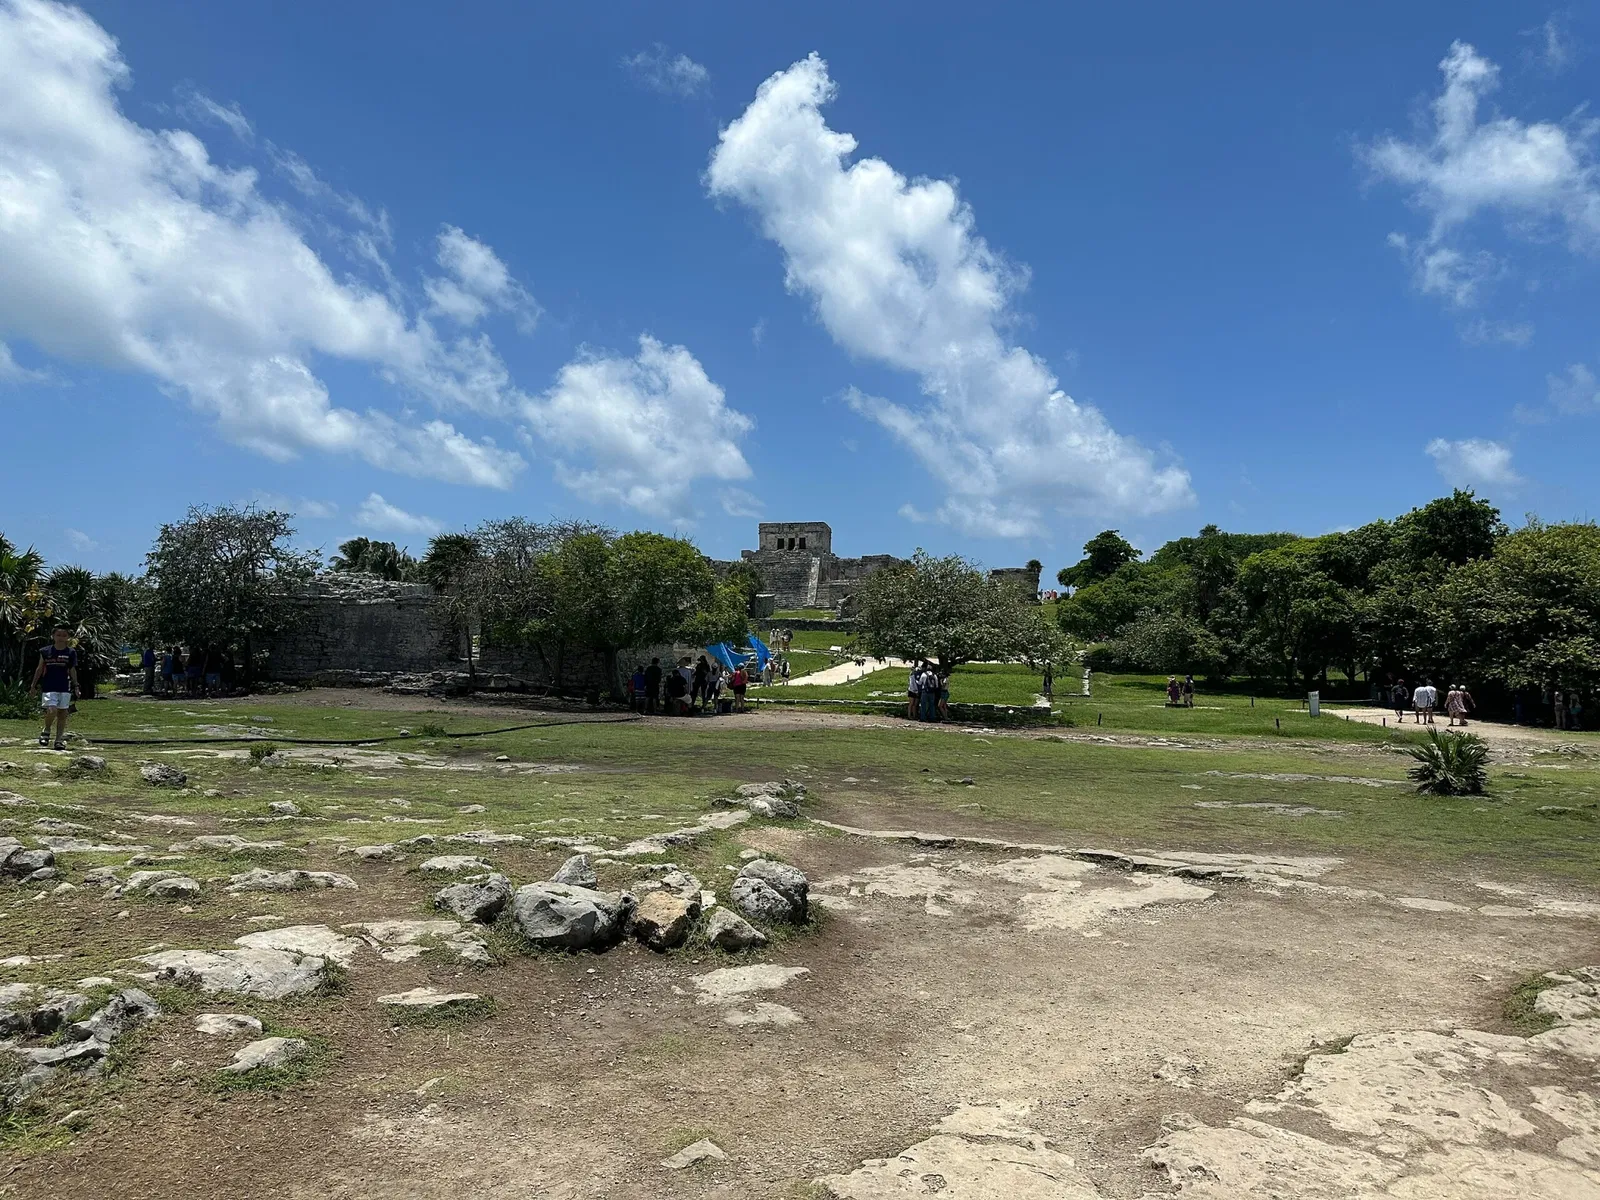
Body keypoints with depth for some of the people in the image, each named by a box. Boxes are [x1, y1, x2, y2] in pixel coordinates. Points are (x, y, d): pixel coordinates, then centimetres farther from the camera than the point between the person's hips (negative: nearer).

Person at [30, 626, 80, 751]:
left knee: (62, 714, 2)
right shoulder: (45, 651, 2)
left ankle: (59, 740, 11)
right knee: (51, 711, -18)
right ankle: (46, 730, 11)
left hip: (65, 688, 1)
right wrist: (33, 685, 11)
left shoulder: (71, 652, 3)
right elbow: (39, 669, 10)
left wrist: (76, 686, 6)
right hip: (49, 687, -1)